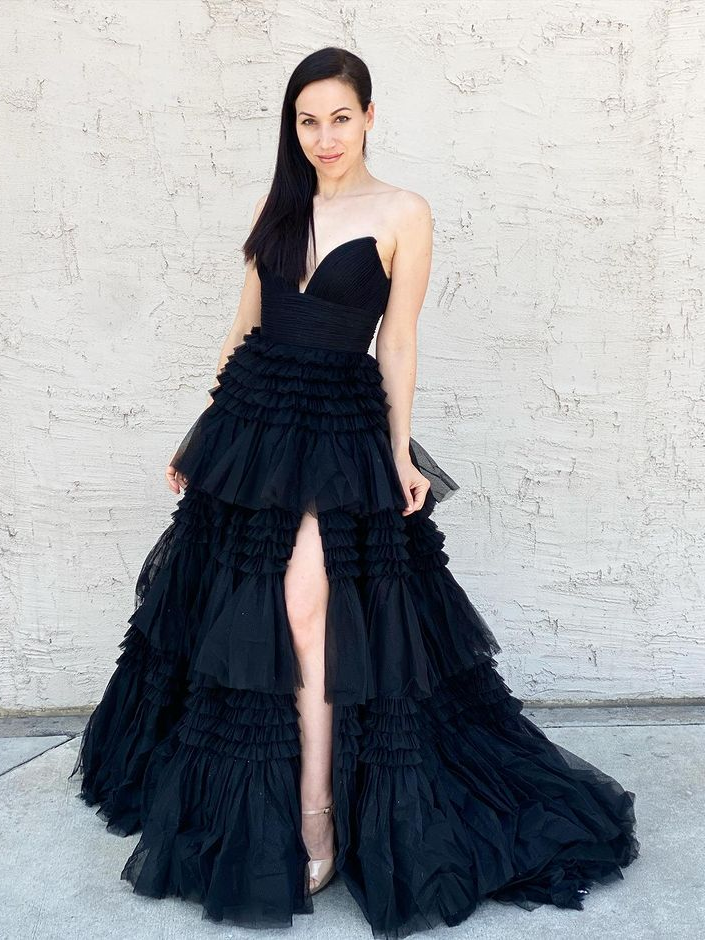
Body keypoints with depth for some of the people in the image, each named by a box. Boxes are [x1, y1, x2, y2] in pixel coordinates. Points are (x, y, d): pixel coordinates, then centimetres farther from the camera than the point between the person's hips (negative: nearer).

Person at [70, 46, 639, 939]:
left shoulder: (403, 213, -3)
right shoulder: (277, 206, 11)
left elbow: (397, 344, -3)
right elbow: (246, 323, 13)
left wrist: (400, 453, -8)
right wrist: (206, 435, 12)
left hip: (342, 429, -5)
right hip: (253, 415, 5)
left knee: (308, 608, -15)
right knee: (237, 611, 13)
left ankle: (315, 817, -1)